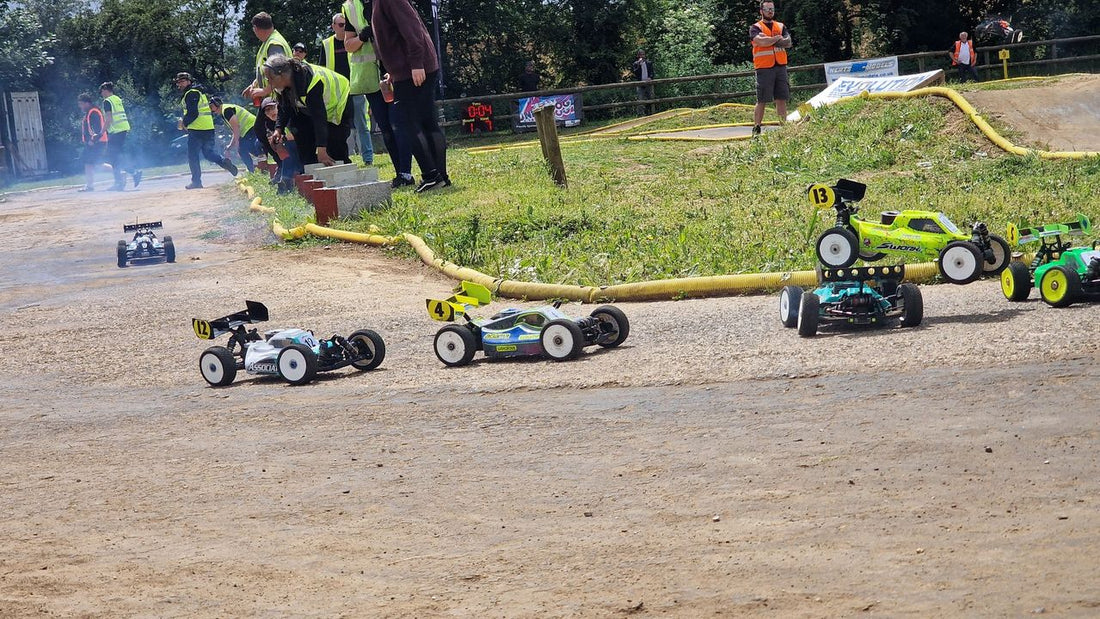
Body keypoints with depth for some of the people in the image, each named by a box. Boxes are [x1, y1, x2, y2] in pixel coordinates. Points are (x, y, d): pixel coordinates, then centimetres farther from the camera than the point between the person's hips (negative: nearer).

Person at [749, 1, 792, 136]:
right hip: (764, 68, -4)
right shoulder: (756, 28, 2)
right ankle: (756, 129, 2)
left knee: (781, 99, 4)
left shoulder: (781, 26, 16)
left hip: (780, 67, 4)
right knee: (762, 101, -3)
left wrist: (769, 40, -12)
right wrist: (777, 38, -5)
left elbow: (788, 43, -1)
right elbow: (760, 41, -18)